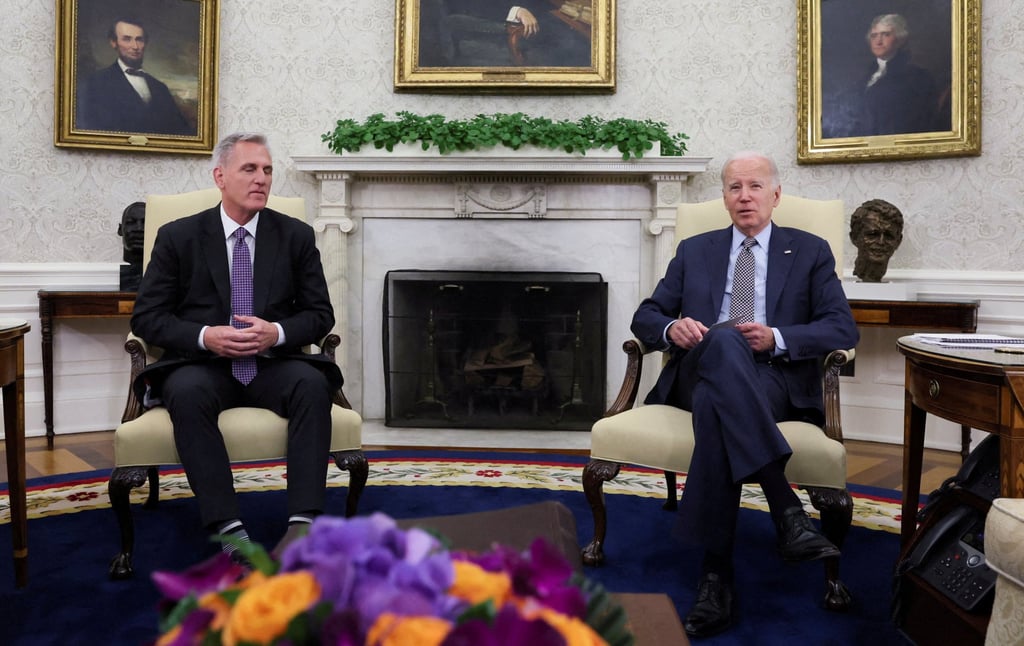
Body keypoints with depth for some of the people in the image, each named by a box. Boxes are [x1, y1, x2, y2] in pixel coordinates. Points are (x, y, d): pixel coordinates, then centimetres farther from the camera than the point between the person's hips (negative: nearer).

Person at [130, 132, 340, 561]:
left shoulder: (297, 236, 8)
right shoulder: (178, 237, 5)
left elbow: (321, 315, 7)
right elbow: (146, 316, 3)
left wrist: (277, 332, -15)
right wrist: (205, 336, -16)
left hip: (274, 365, 1)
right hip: (203, 364, 0)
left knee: (313, 384, -32)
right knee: (186, 392, -35)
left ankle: (303, 523, -35)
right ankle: (229, 530, -35)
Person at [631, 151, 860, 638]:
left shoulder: (810, 251, 18)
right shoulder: (694, 251, 24)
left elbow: (842, 328, 6)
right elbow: (645, 317, 18)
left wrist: (776, 338, -12)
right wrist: (672, 328, -8)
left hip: (776, 379, -1)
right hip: (699, 372, 1)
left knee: (714, 402, -39)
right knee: (723, 341, -38)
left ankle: (716, 574, -35)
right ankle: (785, 507, -42)